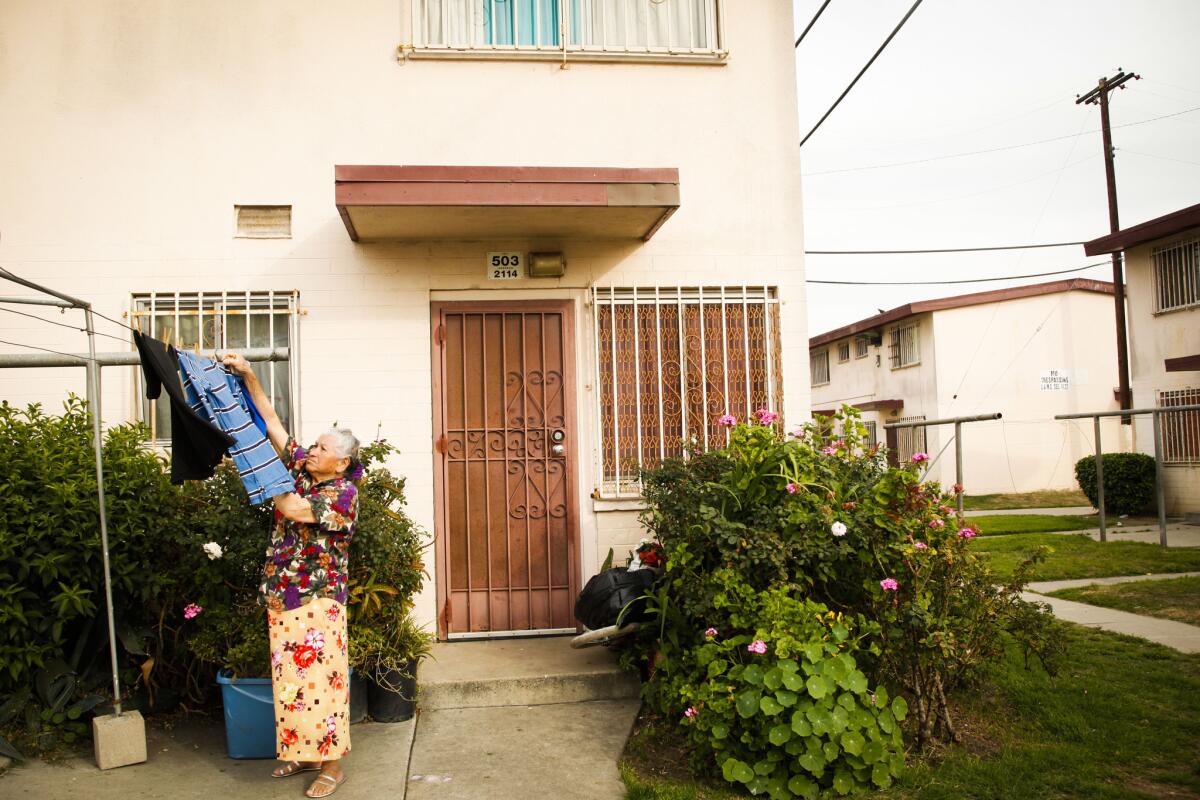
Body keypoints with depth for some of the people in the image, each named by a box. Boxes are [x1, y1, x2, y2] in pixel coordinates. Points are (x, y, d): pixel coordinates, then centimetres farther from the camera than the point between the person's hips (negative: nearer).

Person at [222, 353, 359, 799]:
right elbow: (271, 421, 7)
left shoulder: (344, 493, -11)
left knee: (319, 677, -3)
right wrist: (247, 376, 0)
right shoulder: (300, 470, 8)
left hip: (318, 599, -7)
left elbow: (297, 510, -25)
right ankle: (302, 753, 27)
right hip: (281, 595, 7)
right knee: (290, 677, 14)